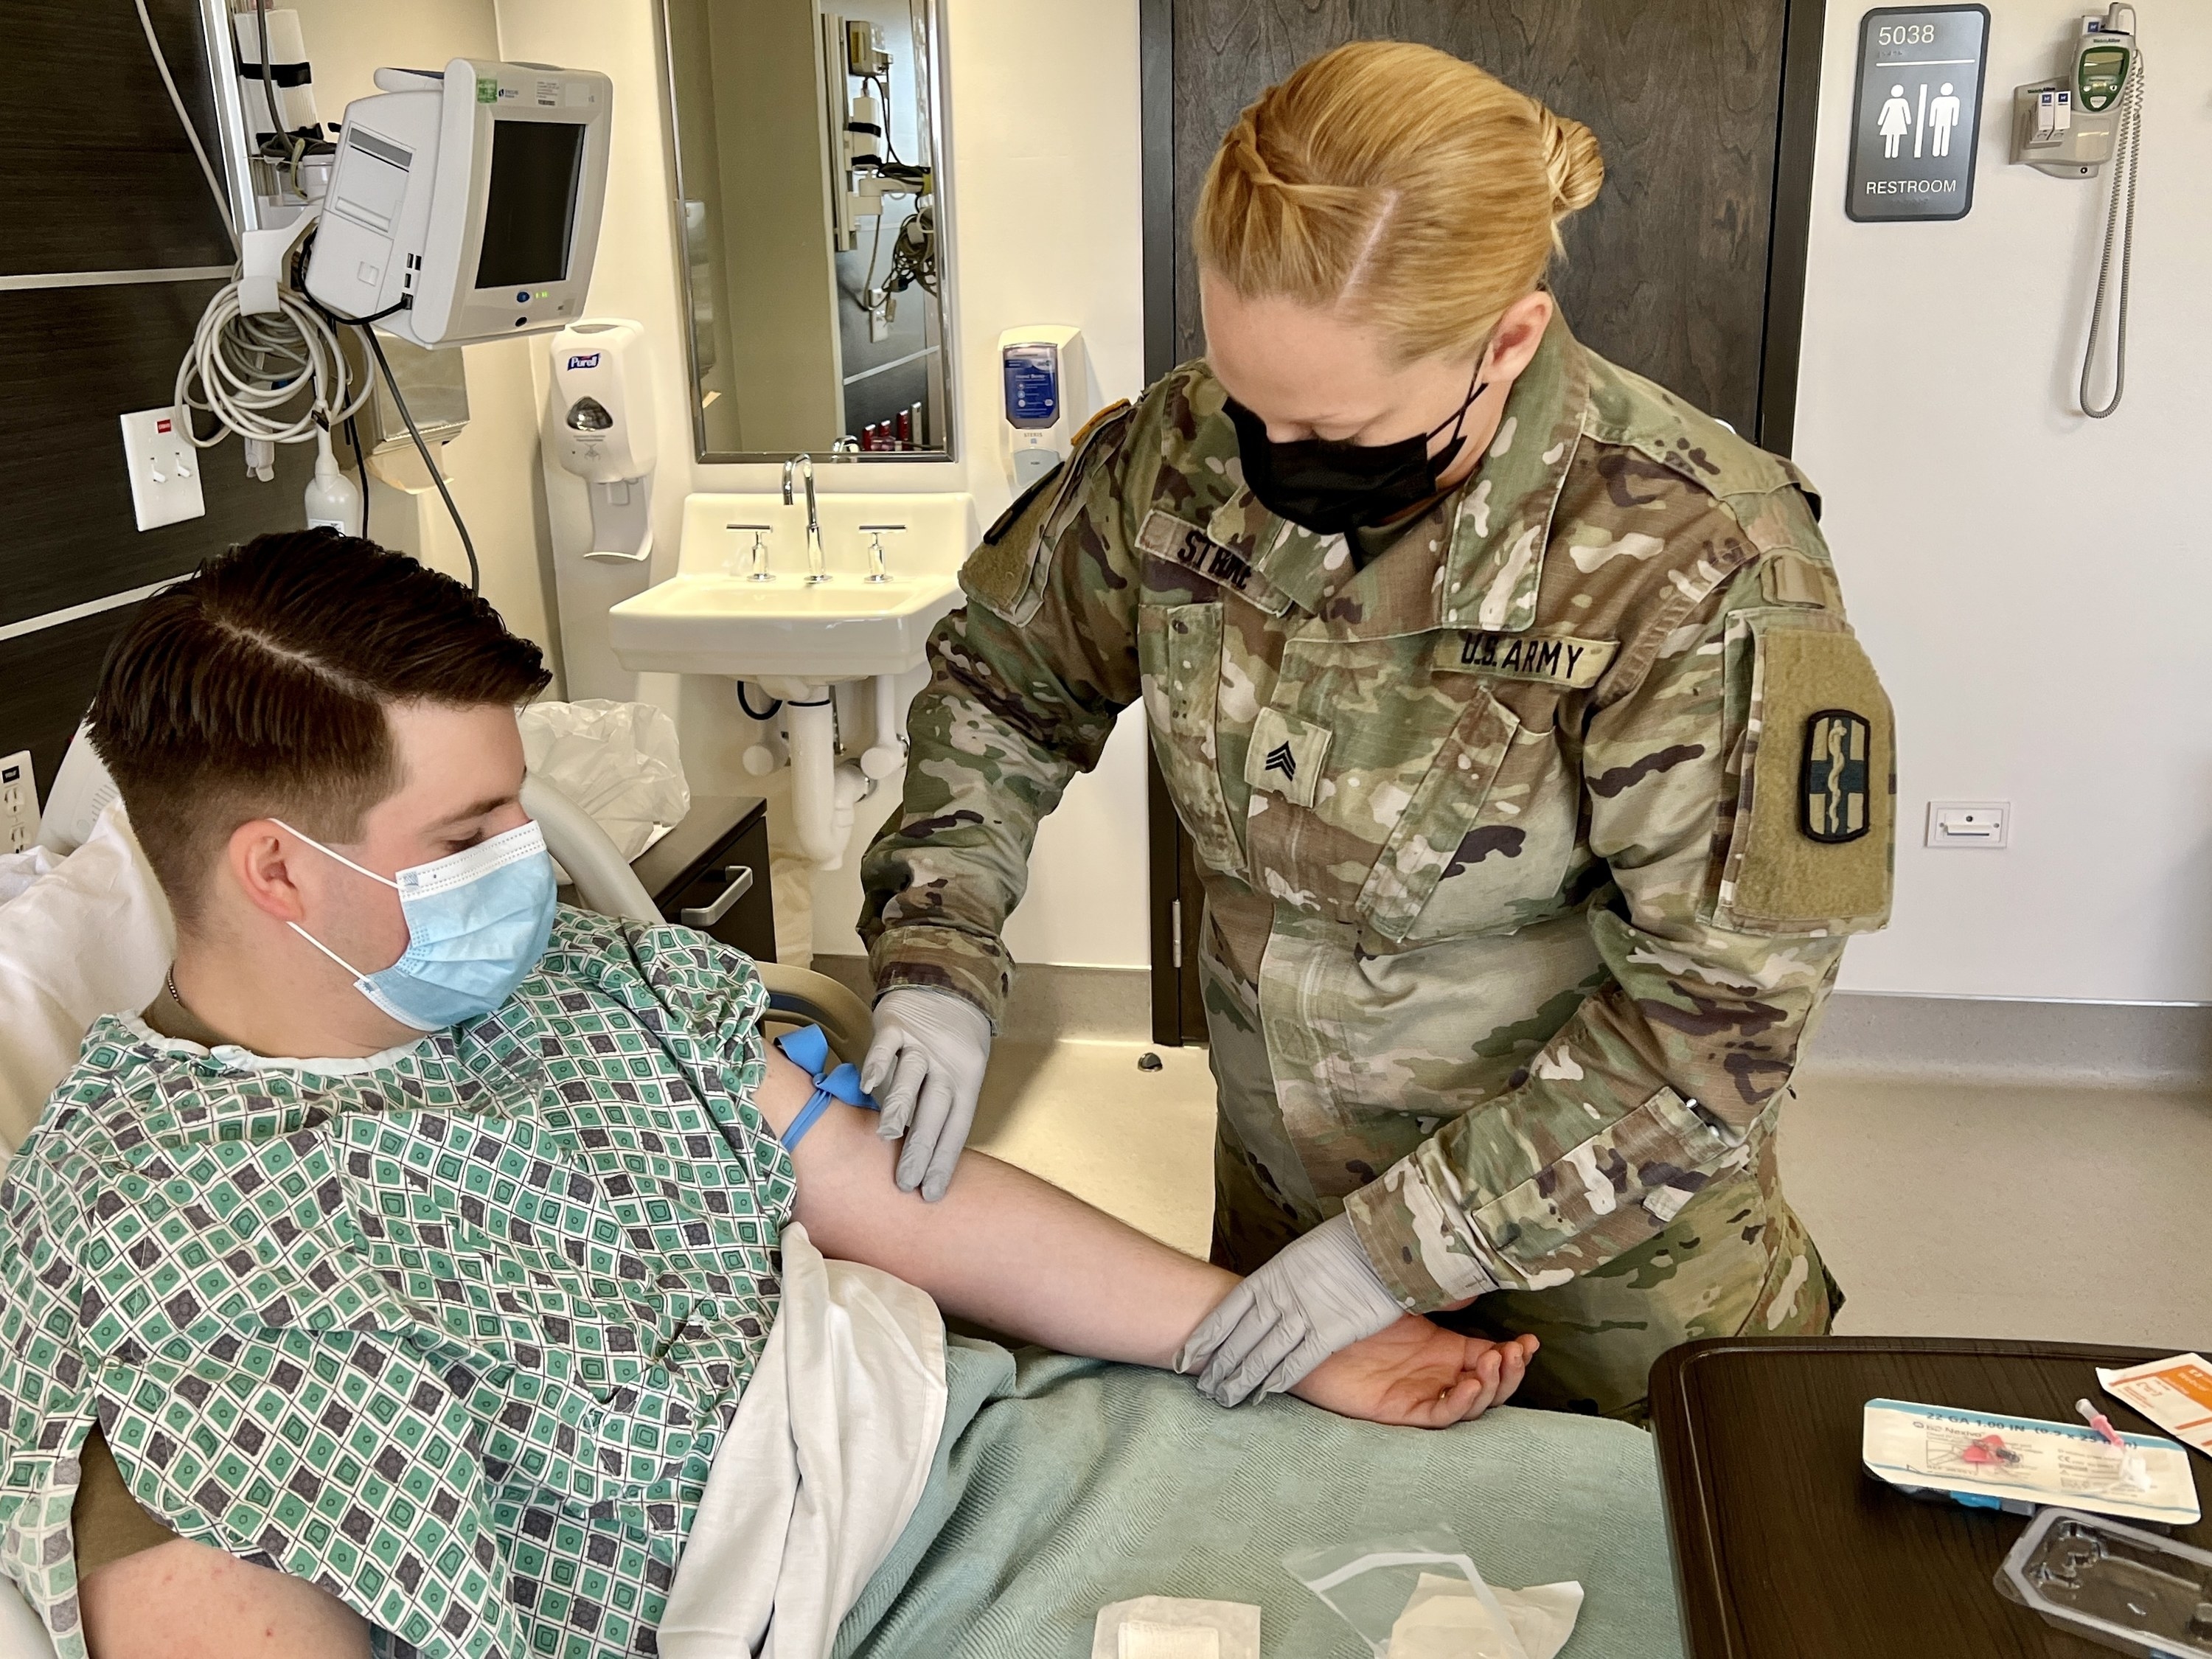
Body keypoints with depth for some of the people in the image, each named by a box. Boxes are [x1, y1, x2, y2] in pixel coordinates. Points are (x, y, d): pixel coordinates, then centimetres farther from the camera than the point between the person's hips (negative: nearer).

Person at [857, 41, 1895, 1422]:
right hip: (1281, 1203, 4)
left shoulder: (1695, 569, -27)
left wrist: (1403, 1250, -23)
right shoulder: (1183, 455, -13)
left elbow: (1716, 1015, -24)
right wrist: (939, 959, -11)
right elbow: (1003, 684, 2)